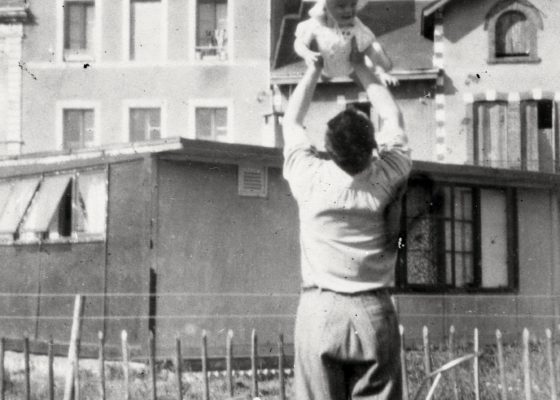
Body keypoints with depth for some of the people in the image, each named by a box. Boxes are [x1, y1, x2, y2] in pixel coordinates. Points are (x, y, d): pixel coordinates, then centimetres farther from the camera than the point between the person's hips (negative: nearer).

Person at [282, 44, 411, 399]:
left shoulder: (310, 179, -6)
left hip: (319, 311, 0)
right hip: (373, 312, 0)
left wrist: (314, 70, 23)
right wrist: (362, 68, 25)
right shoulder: (387, 178, -5)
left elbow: (292, 121, 14)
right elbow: (393, 118, 15)